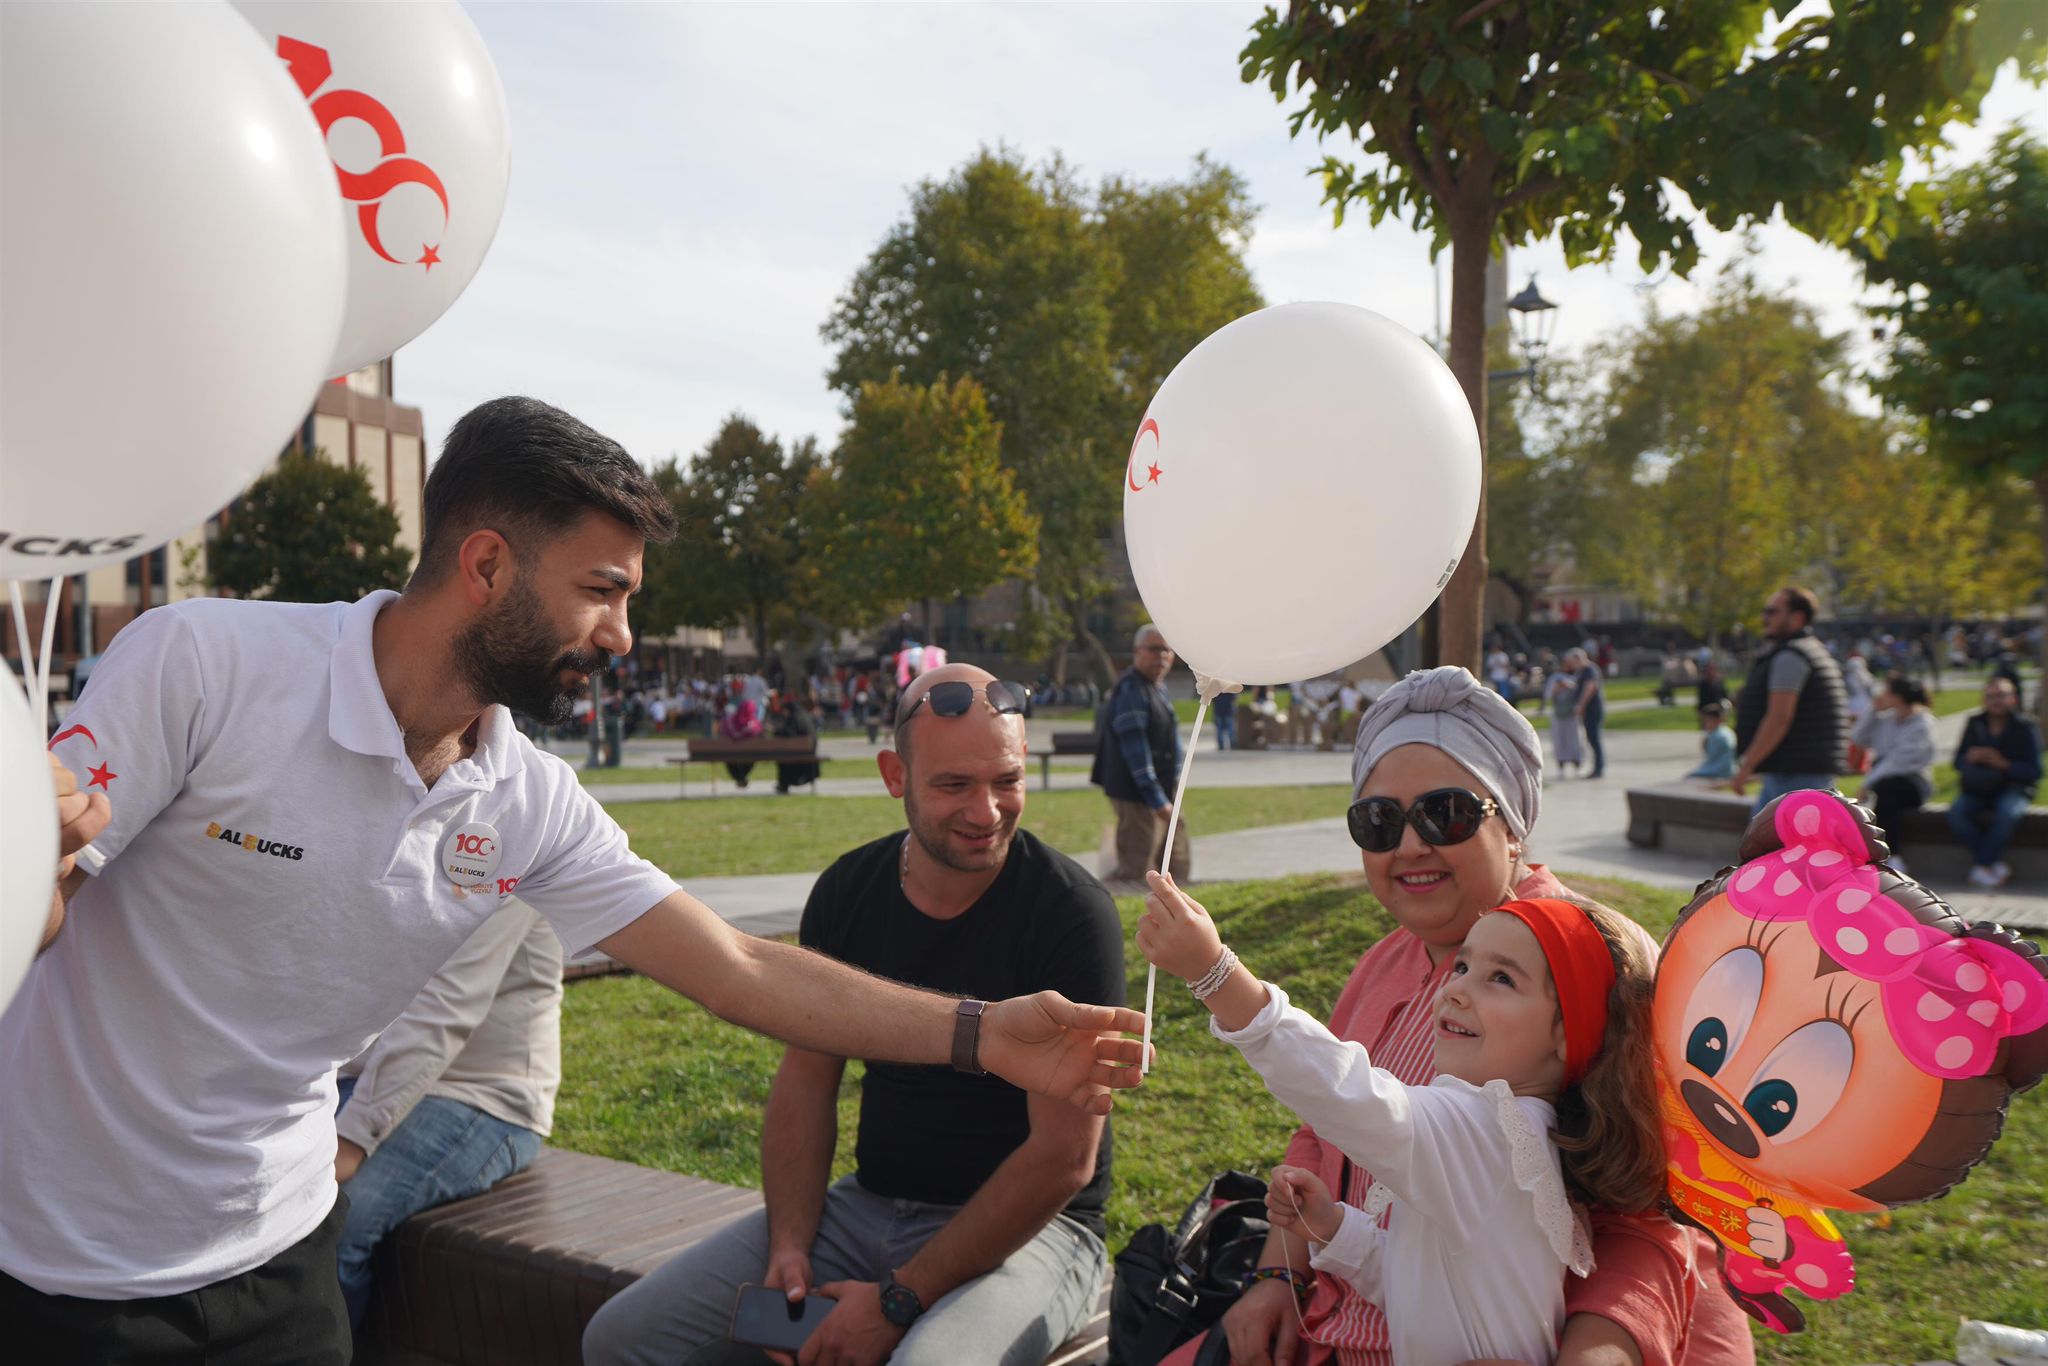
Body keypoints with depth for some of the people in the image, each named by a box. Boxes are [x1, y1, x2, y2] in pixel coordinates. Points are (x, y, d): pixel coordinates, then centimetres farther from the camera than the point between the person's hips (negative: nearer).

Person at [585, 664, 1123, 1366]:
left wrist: (899, 1302, -18)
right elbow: (806, 1077, 8)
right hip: (869, 1204, 5)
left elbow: (1065, 1156, -18)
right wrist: (789, 1247, -7)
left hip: (1029, 1227, -5)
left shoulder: (1071, 912, -16)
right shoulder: (849, 889, 1)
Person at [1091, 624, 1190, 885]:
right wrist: (1156, 799, -24)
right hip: (1138, 796, -10)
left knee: (1177, 865, 18)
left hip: (1163, 795, 10)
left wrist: (1166, 796, 20)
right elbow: (1134, 747, -23)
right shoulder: (1131, 690, -17)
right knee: (1135, 869, -9)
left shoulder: (1157, 687, 15)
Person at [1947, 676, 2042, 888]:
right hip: (1979, 788, 3)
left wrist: (2003, 764, -24)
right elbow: (1958, 762, 8)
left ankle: (1981, 865, -21)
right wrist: (1969, 757, -16)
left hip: (2013, 787, -3)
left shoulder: (2025, 727, -4)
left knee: (2007, 813, -36)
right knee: (1956, 812, -27)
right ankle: (1996, 864, -18)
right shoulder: (1975, 724, 7)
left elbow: (2034, 772, -8)